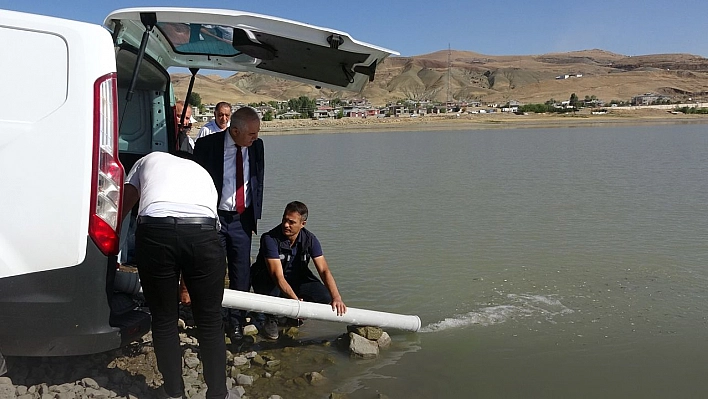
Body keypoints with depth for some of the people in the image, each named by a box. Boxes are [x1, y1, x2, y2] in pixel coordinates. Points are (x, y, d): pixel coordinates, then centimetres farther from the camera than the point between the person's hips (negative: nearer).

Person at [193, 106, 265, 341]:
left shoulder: (256, 146, 0)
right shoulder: (207, 145, -11)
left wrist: (255, 215, 10)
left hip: (242, 219, 3)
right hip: (215, 217, -3)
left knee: (241, 274, 5)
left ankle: (236, 322, 19)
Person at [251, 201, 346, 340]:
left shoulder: (309, 239, -14)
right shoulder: (270, 239, -27)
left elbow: (324, 270, -20)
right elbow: (278, 276, -35)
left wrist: (336, 298, -35)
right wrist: (295, 300, -48)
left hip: (296, 279, 4)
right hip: (269, 281, -3)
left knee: (324, 296, -21)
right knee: (271, 286, -39)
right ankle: (270, 319, -6)